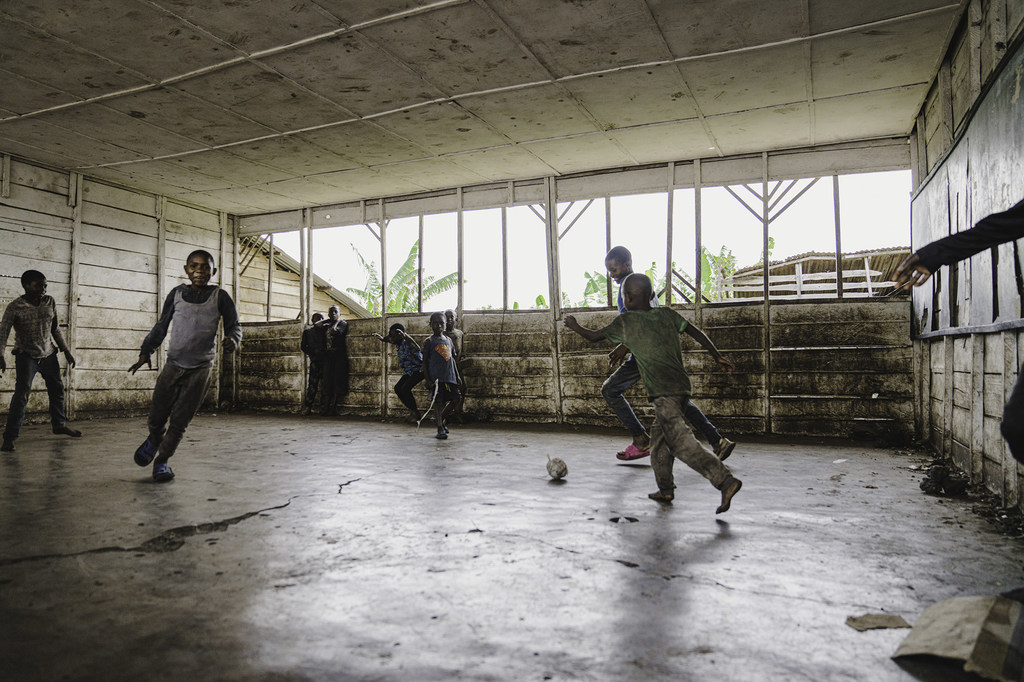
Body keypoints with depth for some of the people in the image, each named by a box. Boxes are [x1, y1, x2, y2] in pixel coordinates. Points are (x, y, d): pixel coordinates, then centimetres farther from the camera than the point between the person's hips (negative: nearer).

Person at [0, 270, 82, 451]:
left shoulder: (50, 302, 1)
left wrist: (66, 351, 11)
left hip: (49, 354, 5)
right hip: (26, 356, -5)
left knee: (57, 389, 15)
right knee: (22, 394, -15)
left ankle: (59, 424, 36)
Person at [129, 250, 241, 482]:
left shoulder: (220, 297, -2)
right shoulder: (177, 294, 4)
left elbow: (234, 325, 3)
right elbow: (161, 326, 12)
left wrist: (232, 339, -20)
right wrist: (146, 352, 5)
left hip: (201, 368, -2)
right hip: (173, 364, 2)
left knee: (179, 421, -1)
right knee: (156, 417, 7)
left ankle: (162, 460, 19)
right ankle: (154, 440, 41)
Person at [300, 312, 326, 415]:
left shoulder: (324, 331, 19)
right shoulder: (307, 332, 15)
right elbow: (303, 346, 9)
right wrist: (312, 352, -6)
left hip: (325, 359, 2)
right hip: (315, 360, -2)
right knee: (313, 383, -9)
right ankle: (308, 407, -6)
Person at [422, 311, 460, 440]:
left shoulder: (449, 340, 15)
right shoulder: (429, 341, 0)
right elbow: (424, 361, -1)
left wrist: (457, 376, 17)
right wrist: (428, 379, -9)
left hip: (450, 377, 5)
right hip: (436, 378, -5)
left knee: (453, 400, 6)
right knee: (438, 402, -4)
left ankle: (440, 419, 29)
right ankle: (440, 429, 2)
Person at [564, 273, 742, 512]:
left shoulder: (626, 322, -1)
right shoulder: (667, 314, 12)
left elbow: (594, 336, 9)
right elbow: (697, 333, 13)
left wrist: (575, 326, 27)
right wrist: (718, 357, 23)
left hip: (663, 392, -7)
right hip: (681, 386, 8)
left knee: (683, 443, -10)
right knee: (659, 436, 20)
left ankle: (726, 481, -19)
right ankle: (665, 489, 26)